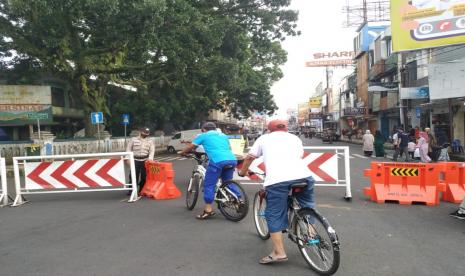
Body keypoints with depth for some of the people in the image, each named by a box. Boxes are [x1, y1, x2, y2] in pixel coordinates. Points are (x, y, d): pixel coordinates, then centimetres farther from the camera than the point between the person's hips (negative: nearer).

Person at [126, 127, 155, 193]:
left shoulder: (150, 141, 10)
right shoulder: (133, 139, 7)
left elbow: (152, 151, -1)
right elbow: (128, 149, 8)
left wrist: (150, 158, -18)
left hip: (145, 161, 1)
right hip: (135, 160, -1)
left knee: (144, 176, 3)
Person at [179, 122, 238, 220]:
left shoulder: (203, 135, 17)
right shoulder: (223, 135, 31)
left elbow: (190, 147, 22)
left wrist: (181, 152, 40)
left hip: (217, 161, -6)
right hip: (232, 160, 6)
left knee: (209, 185, 5)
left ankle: (208, 210, 4)